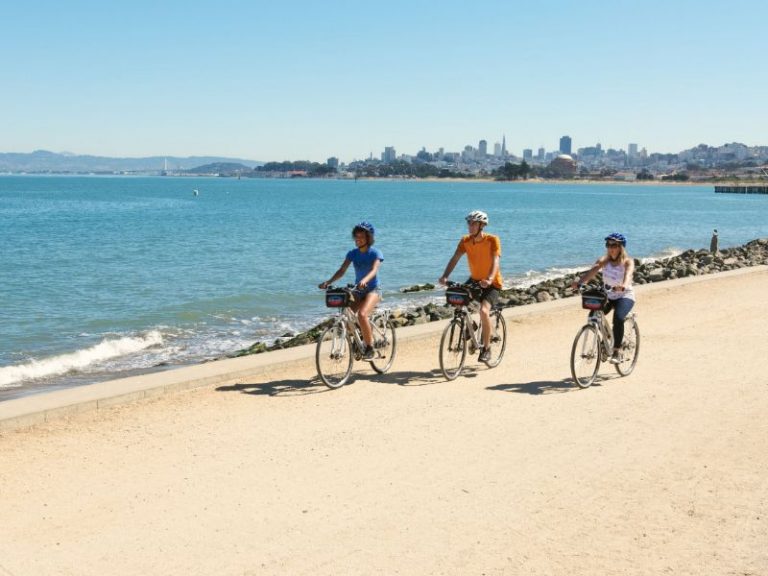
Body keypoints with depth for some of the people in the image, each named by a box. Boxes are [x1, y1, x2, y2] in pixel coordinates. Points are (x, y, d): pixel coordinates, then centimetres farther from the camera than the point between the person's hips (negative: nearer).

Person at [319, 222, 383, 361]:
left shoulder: (375, 253, -10)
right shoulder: (353, 253, 3)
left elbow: (374, 270, -27)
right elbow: (341, 270, -5)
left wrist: (364, 280, -48)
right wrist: (328, 282, -22)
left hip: (372, 290, -5)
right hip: (357, 290, 5)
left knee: (362, 314, -30)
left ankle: (370, 348, -16)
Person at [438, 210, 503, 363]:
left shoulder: (492, 240, -18)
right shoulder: (465, 240, -6)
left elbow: (495, 261, -29)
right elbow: (455, 258, -14)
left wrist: (489, 279, -47)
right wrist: (445, 276, -30)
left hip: (491, 283, -5)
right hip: (475, 280, 5)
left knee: (484, 311, -25)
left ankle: (486, 348, -10)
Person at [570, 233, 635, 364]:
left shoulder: (628, 262, -13)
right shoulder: (604, 260, -5)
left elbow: (628, 274, -35)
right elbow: (593, 271, -23)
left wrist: (624, 285, -59)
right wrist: (579, 282, -42)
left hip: (625, 295, -4)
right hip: (607, 295, 4)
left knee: (618, 318, -31)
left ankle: (617, 351, -19)